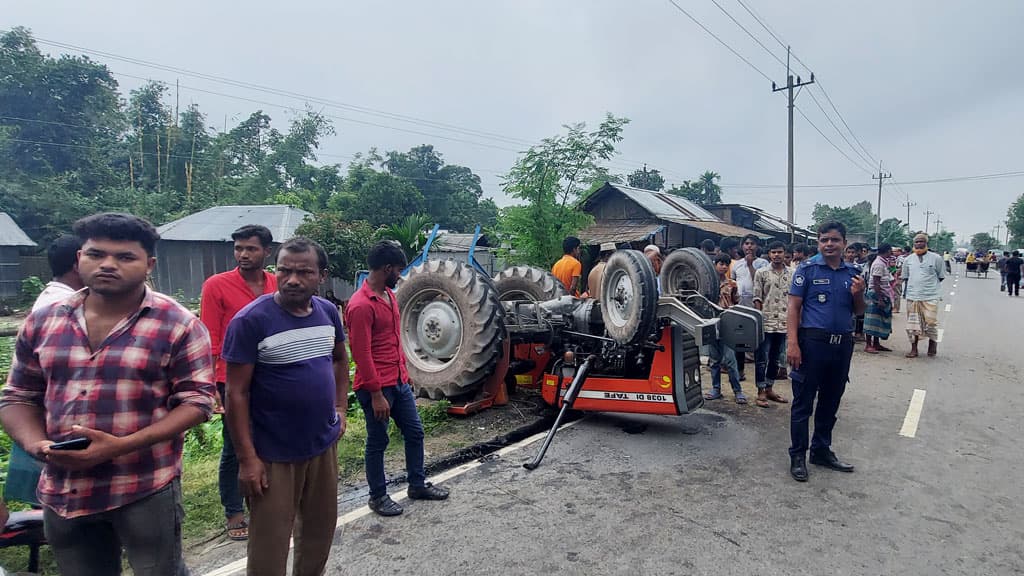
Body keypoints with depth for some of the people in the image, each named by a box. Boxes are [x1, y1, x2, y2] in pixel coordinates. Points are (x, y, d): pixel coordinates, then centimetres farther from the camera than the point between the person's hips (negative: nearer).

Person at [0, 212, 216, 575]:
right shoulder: (42, 322, 5)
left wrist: (121, 446, -21)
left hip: (146, 490, -4)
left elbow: (196, 401, -10)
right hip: (62, 491, 5)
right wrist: (36, 443, -8)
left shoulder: (178, 324, -10)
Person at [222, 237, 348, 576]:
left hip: (324, 445, 5)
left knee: (321, 530, 21)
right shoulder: (251, 320, -17)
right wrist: (247, 458, -16)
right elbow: (236, 393, -15)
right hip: (273, 454, -5)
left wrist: (340, 409, 8)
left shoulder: (328, 312, 0)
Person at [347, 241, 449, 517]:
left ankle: (417, 484, 33)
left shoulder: (389, 294, 9)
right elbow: (362, 354, -20)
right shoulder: (361, 305, -20)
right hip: (377, 388, -9)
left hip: (400, 381, 9)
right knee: (377, 442, 8)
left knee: (415, 433, 16)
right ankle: (378, 496, 25)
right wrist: (376, 394, -19)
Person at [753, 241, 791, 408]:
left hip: (783, 324, 4)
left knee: (775, 358, 13)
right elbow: (757, 298, -2)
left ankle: (770, 389, 25)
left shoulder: (792, 274, 7)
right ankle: (761, 392, 9)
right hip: (766, 323, -4)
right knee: (762, 359, 1)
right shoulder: (761, 273, -2)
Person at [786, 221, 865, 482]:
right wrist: (793, 344, -17)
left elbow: (858, 311, 17)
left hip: (843, 344, 5)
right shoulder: (807, 270, -4)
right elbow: (794, 308, -8)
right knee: (803, 402, 1)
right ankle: (797, 456, 11)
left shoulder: (853, 272, 10)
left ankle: (821, 451, 30)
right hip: (813, 341, -5)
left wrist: (858, 294, -6)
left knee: (831, 401, 15)